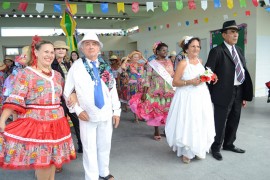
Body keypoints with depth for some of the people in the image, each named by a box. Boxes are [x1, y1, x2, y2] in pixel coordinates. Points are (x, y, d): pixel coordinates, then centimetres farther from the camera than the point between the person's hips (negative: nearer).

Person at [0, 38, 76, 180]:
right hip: (35, 122, -5)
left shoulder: (57, 75, 11)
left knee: (52, 157, 15)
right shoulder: (26, 73, -6)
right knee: (40, 159, 2)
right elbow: (15, 99, -13)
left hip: (56, 123, 5)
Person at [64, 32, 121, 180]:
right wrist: (77, 110, -10)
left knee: (105, 146, 16)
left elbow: (113, 90, 6)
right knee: (90, 148, 7)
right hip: (87, 115, -3)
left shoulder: (105, 66, 4)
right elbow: (67, 92, -3)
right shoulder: (76, 66, -4)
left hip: (106, 113, 3)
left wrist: (117, 111, 3)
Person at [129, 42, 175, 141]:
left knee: (168, 111, 3)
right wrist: (144, 92, -9)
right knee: (156, 111, 3)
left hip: (169, 91, 3)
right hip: (156, 91, -3)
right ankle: (156, 132, 17)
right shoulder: (152, 63, -1)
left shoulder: (169, 63, 10)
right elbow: (148, 78, -4)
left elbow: (173, 76, 13)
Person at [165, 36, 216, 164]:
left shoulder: (200, 61, 9)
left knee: (201, 123, 11)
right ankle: (186, 152, 15)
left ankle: (198, 150, 29)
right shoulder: (183, 63, -11)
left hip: (201, 96, 7)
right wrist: (190, 82, -21)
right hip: (188, 97, -6)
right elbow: (174, 82, -12)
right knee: (187, 124, -2)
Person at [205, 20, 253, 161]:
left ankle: (229, 144, 37)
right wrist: (211, 94, -11)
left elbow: (244, 72, 12)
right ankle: (216, 148, 21)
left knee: (234, 121, 18)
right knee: (220, 122, 4)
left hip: (238, 92, 7)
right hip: (224, 94, -7)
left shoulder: (239, 50, 13)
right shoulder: (217, 51, -9)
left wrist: (245, 95, 9)